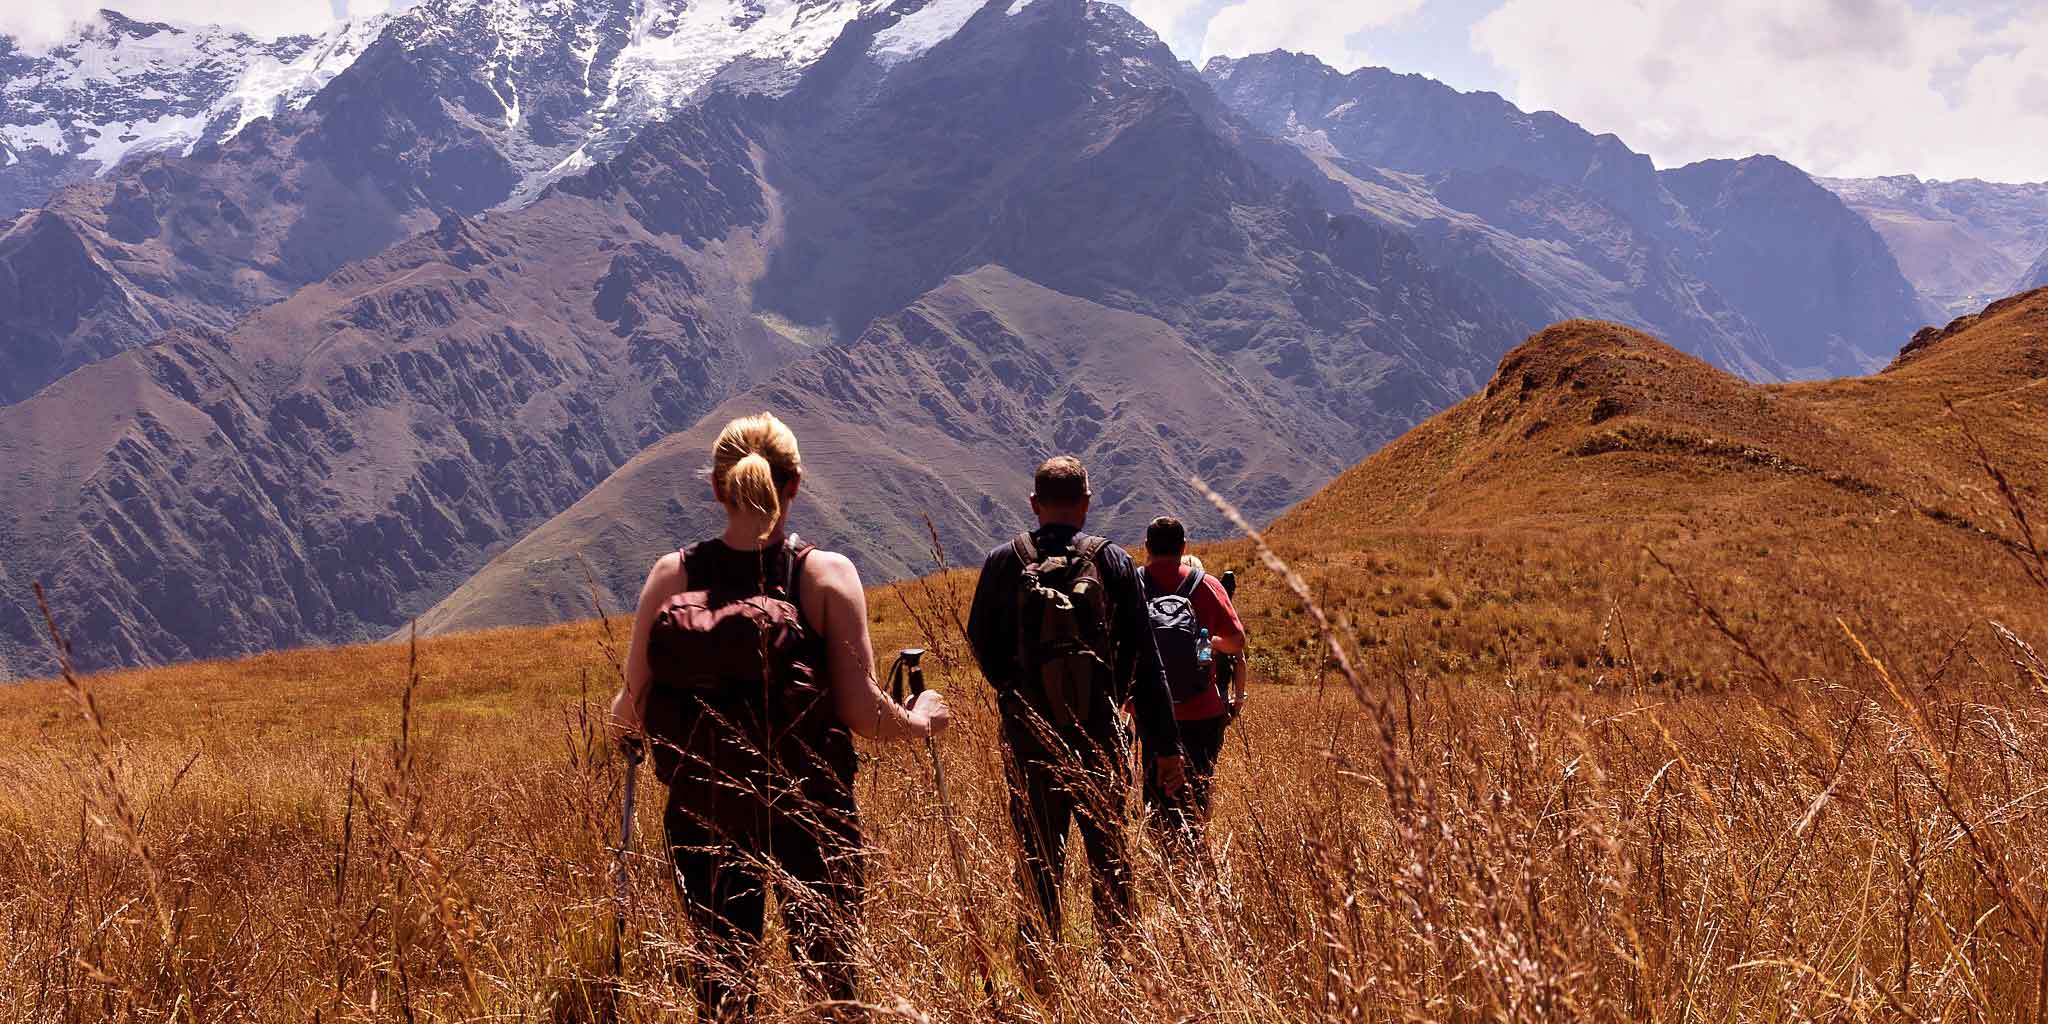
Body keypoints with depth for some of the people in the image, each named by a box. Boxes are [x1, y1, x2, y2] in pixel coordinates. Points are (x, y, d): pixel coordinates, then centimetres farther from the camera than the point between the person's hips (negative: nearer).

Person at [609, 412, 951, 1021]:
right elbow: (862, 711, -12)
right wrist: (921, 721, 8)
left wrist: (622, 733, 22)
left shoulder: (671, 576, -3)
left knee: (723, 971, 15)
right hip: (810, 813, -2)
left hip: (703, 811, 2)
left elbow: (631, 708, -1)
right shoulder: (826, 575, -9)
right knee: (829, 973, 13)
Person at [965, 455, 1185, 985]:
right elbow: (1143, 661, -4)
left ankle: (1037, 972, 11)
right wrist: (1166, 745, 1)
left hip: (1027, 738, 0)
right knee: (1110, 859, 13)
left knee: (1038, 862, 9)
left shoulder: (1004, 563, -4)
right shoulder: (1113, 562, -5)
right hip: (1098, 737, 0)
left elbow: (981, 644, 9)